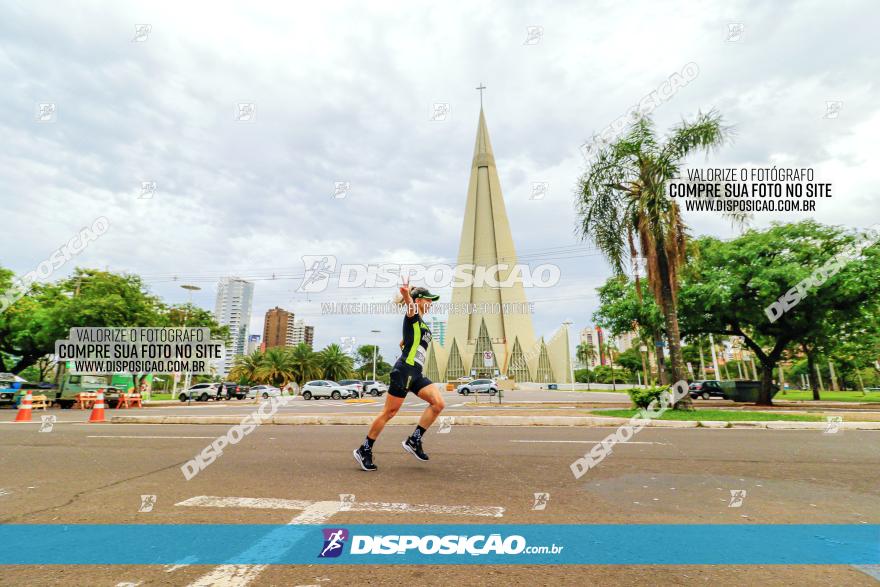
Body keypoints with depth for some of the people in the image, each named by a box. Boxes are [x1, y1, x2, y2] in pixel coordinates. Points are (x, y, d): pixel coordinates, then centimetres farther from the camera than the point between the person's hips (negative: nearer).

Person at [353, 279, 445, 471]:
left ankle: (414, 440, 3)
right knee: (389, 412, -3)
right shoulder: (412, 316, -2)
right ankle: (364, 450, 12)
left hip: (416, 374, 9)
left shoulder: (423, 324, 22)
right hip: (404, 371, -8)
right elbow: (405, 291, -22)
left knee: (438, 403, -7)